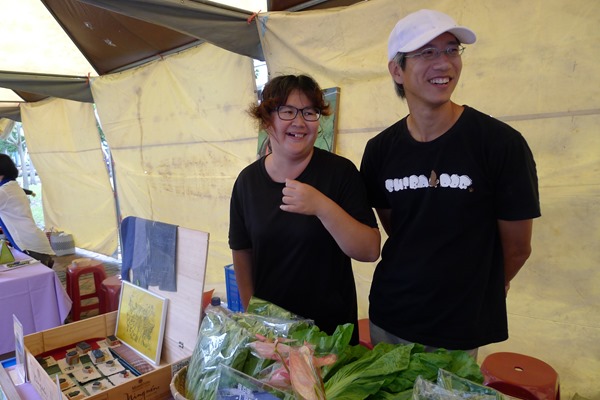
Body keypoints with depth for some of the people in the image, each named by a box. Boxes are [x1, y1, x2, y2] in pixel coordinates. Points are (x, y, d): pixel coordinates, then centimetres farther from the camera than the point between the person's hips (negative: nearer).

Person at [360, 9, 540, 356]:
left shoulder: (502, 144, -15)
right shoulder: (380, 150, -4)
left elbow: (517, 248, -5)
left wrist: (474, 292, 8)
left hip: (460, 331, -3)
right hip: (388, 319, 4)